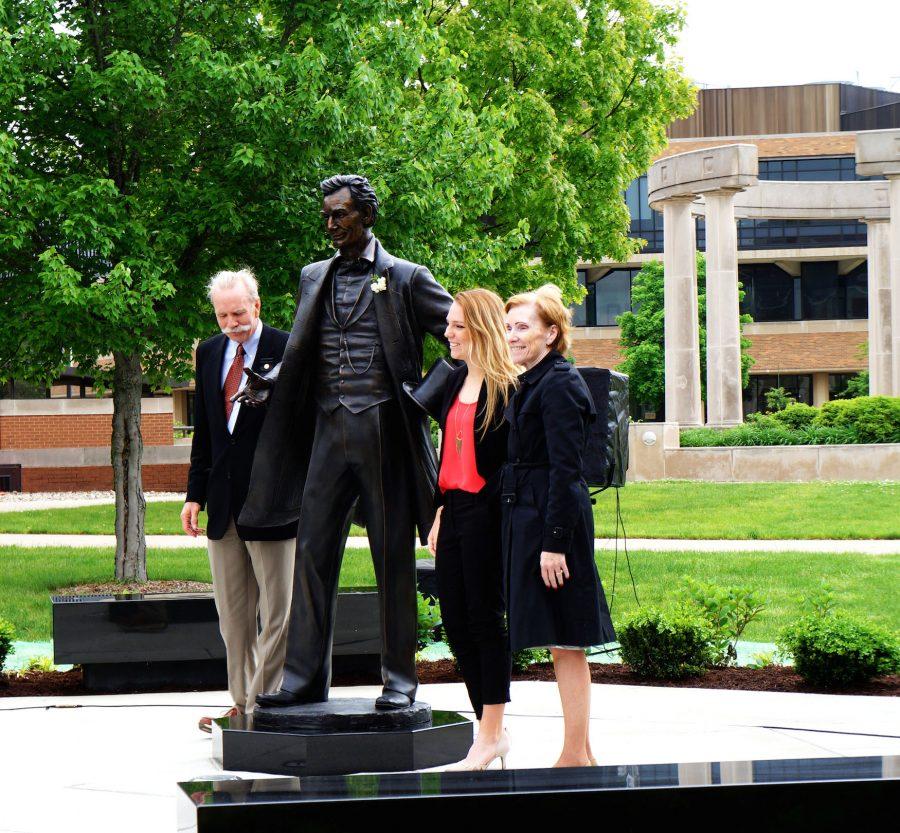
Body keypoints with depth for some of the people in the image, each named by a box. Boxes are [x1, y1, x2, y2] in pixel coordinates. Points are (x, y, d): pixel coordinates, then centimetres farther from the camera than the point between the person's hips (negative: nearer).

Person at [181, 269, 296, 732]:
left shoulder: (287, 350, -7)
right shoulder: (208, 353, 12)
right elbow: (203, 430, 15)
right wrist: (195, 493, 11)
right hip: (223, 502, 6)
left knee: (277, 612, -2)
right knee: (232, 615, 11)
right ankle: (242, 703, 18)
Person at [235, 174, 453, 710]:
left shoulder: (406, 279, 0)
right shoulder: (314, 278, 15)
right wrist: (269, 383, 1)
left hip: (385, 432, -4)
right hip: (329, 431, 4)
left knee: (394, 559, 2)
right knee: (313, 551, 2)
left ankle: (400, 679, 9)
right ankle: (306, 676, 7)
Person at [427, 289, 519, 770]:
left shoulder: (505, 387, -11)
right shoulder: (457, 381, 14)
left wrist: (501, 520, -17)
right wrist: (439, 512, 17)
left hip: (486, 514, -9)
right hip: (454, 510, 9)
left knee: (485, 620, -2)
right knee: (455, 622, 9)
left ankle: (491, 734, 6)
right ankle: (489, 729, 17)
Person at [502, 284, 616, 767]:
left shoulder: (558, 386, -13)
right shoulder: (530, 384, 17)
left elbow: (565, 469, -18)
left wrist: (554, 542, -21)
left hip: (553, 518, -10)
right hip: (527, 518, 10)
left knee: (565, 642, -5)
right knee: (561, 644, 11)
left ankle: (575, 754, 0)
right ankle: (580, 752, 16)